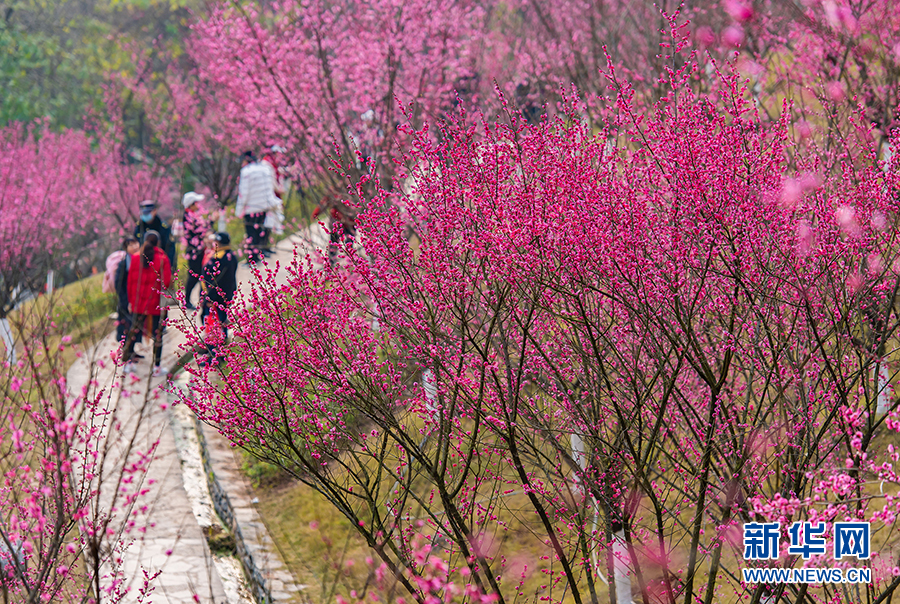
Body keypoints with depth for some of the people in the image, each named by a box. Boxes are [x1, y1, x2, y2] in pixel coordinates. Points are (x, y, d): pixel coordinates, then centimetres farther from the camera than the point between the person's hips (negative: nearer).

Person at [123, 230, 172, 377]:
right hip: (156, 303, -3)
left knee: (134, 330, 14)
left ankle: (128, 363, 17)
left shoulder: (136, 258, 0)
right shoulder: (163, 259, -9)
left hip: (138, 302, 3)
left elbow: (130, 281, 3)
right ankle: (157, 367, 7)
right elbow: (167, 282, -13)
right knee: (158, 333, 5)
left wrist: (130, 300, 12)